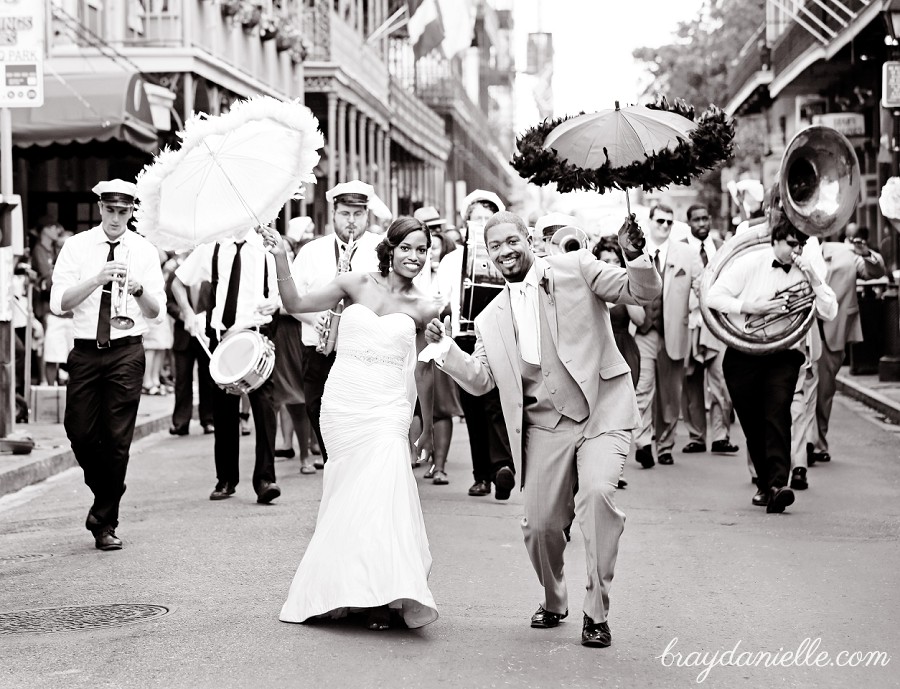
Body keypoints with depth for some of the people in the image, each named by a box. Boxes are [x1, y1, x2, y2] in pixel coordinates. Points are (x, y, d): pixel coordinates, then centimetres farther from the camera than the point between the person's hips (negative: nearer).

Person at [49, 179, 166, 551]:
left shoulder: (144, 251, 5)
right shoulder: (76, 247, 3)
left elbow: (157, 311, 2)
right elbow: (58, 303, -7)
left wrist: (138, 289, -19)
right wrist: (98, 279, -21)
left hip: (126, 352, -1)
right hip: (85, 351, 1)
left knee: (117, 439, -3)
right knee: (80, 432, 0)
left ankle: (105, 524, 7)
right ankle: (107, 495, 29)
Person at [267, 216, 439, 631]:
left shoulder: (424, 308, 6)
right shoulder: (356, 284, 5)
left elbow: (422, 370, 15)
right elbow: (296, 304, 6)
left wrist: (428, 429, 20)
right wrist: (281, 260, -7)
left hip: (388, 410, -1)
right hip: (342, 404, 1)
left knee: (381, 494, -14)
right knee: (350, 497, 0)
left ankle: (383, 597, -8)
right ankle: (346, 591, 9)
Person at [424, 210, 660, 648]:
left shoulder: (576, 268, 3)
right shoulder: (491, 318, 14)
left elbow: (643, 292, -2)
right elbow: (479, 380, 12)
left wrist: (635, 258, -22)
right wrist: (444, 347, -2)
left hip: (602, 410, -4)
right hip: (546, 423, 4)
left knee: (597, 492, -27)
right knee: (540, 524, -1)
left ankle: (596, 612, -16)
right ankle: (553, 602, 30)